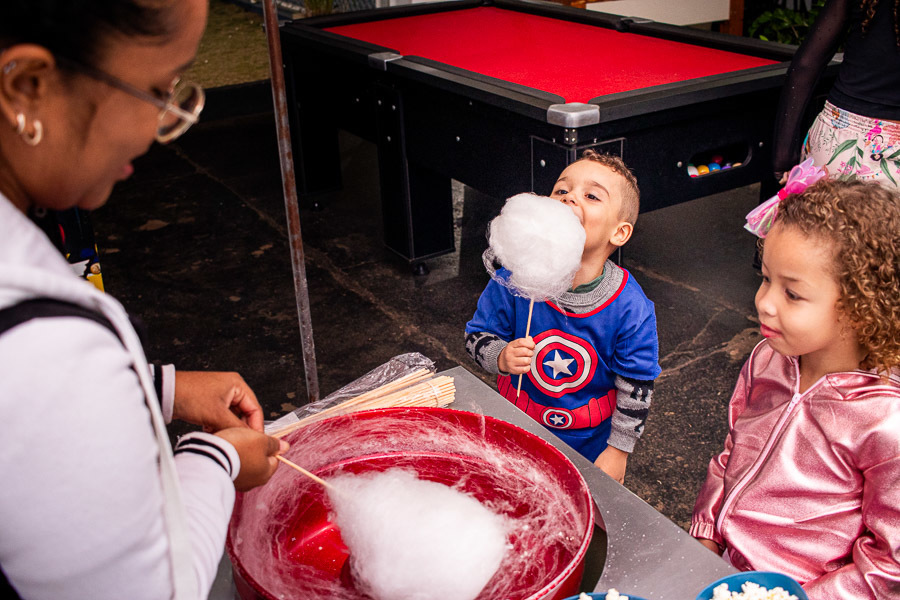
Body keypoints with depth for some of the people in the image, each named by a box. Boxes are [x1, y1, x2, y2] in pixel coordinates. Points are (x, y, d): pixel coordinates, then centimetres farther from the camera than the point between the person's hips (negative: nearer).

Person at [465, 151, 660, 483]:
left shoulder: (631, 308, -24)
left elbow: (636, 387, -13)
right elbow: (477, 335, -9)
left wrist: (618, 450, -8)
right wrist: (501, 357, -30)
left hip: (591, 443, -1)